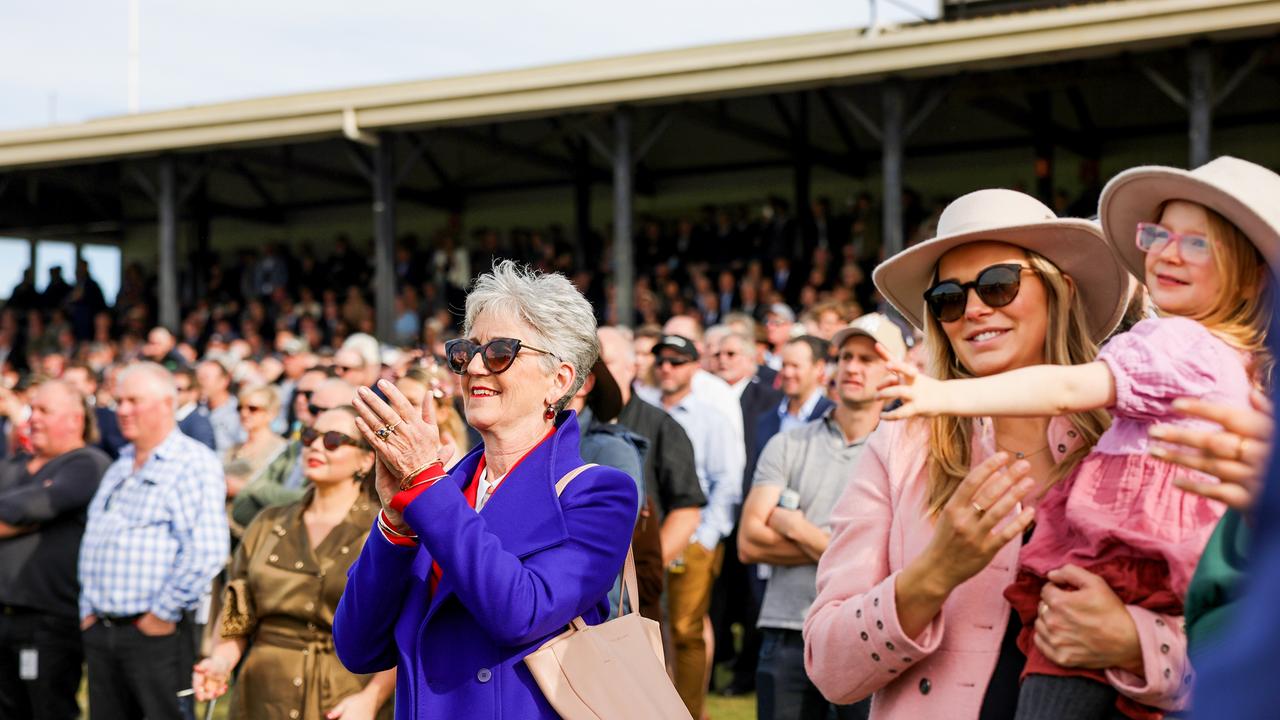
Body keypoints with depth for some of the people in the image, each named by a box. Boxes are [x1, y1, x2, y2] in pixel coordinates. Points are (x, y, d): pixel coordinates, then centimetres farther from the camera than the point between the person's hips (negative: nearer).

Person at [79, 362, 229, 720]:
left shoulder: (193, 463, -9)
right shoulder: (118, 469, 18)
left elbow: (206, 552, -19)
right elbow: (91, 545, 23)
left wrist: (163, 614, -16)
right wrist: (88, 610, 13)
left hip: (155, 633, -7)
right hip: (100, 632, 8)